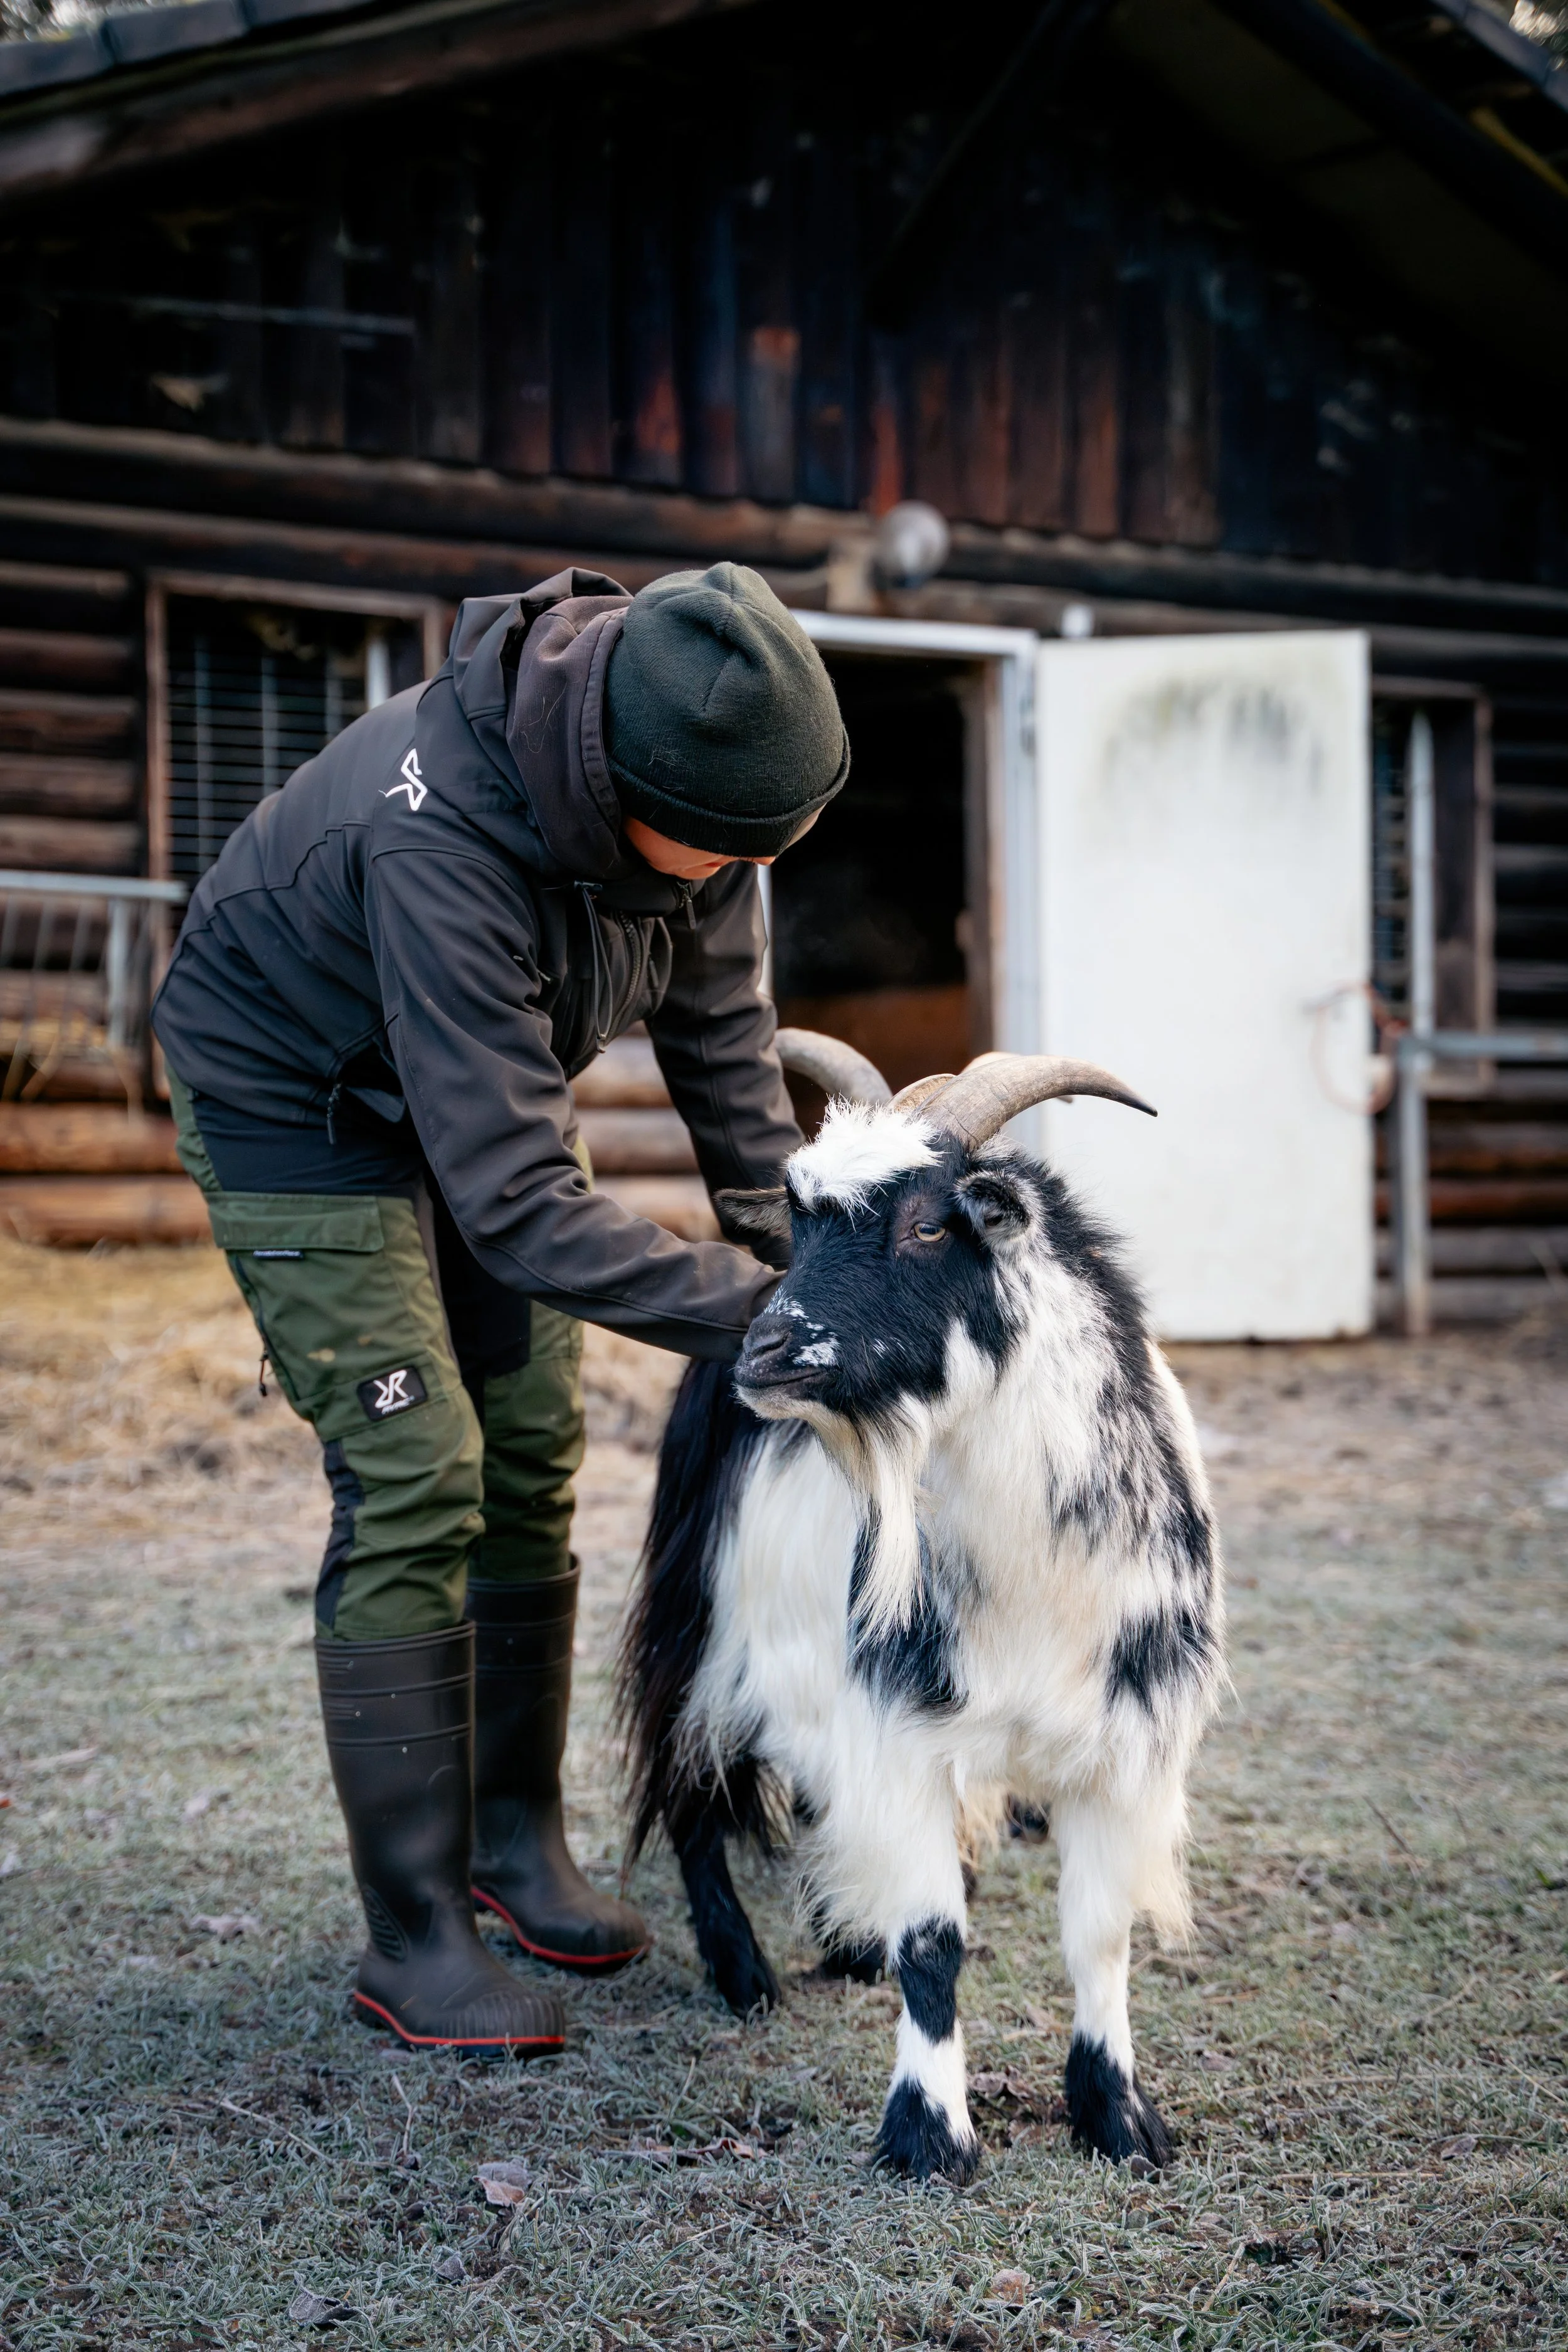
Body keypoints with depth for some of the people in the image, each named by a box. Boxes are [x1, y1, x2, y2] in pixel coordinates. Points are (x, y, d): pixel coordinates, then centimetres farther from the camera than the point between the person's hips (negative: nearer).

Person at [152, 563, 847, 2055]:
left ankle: (516, 1837, 23)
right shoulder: (440, 842, -43)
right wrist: (756, 1314, -42)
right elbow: (516, 1205, -41)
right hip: (293, 1097, -7)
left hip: (479, 1072, 7)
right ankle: (413, 1937, -4)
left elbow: (715, 1009, -3)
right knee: (413, 1482, -13)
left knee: (532, 1453, 8)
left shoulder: (690, 768, -21)